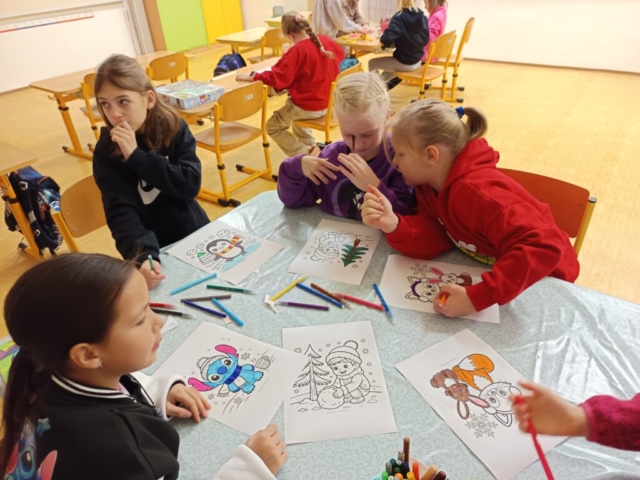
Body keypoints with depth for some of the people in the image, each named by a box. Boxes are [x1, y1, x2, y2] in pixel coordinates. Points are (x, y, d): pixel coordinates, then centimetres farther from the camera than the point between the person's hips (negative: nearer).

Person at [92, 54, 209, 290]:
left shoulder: (175, 129, -4)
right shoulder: (106, 152, -9)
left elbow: (191, 185, -14)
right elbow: (121, 212, -18)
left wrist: (136, 155, -20)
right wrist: (143, 257, -35)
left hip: (196, 235, 2)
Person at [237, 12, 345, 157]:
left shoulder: (297, 50, -22)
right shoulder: (325, 40, -1)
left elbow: (278, 79, -27)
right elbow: (341, 53, 21)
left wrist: (252, 77, -19)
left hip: (308, 107, -8)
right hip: (328, 102, 8)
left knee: (273, 126, 9)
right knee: (292, 106, 37)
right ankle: (310, 145, 34)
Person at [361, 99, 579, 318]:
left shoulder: (476, 192, -33)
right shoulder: (429, 182, -8)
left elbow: (544, 248, -40)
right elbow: (430, 242, -17)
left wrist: (477, 298, -44)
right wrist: (393, 225, -35)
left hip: (543, 279, -6)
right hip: (490, 271, 7)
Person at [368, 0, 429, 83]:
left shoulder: (399, 18, -19)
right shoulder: (422, 16, 0)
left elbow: (387, 39, -30)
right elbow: (425, 39, 7)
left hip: (404, 63, -7)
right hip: (417, 61, 7)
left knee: (372, 63, 13)